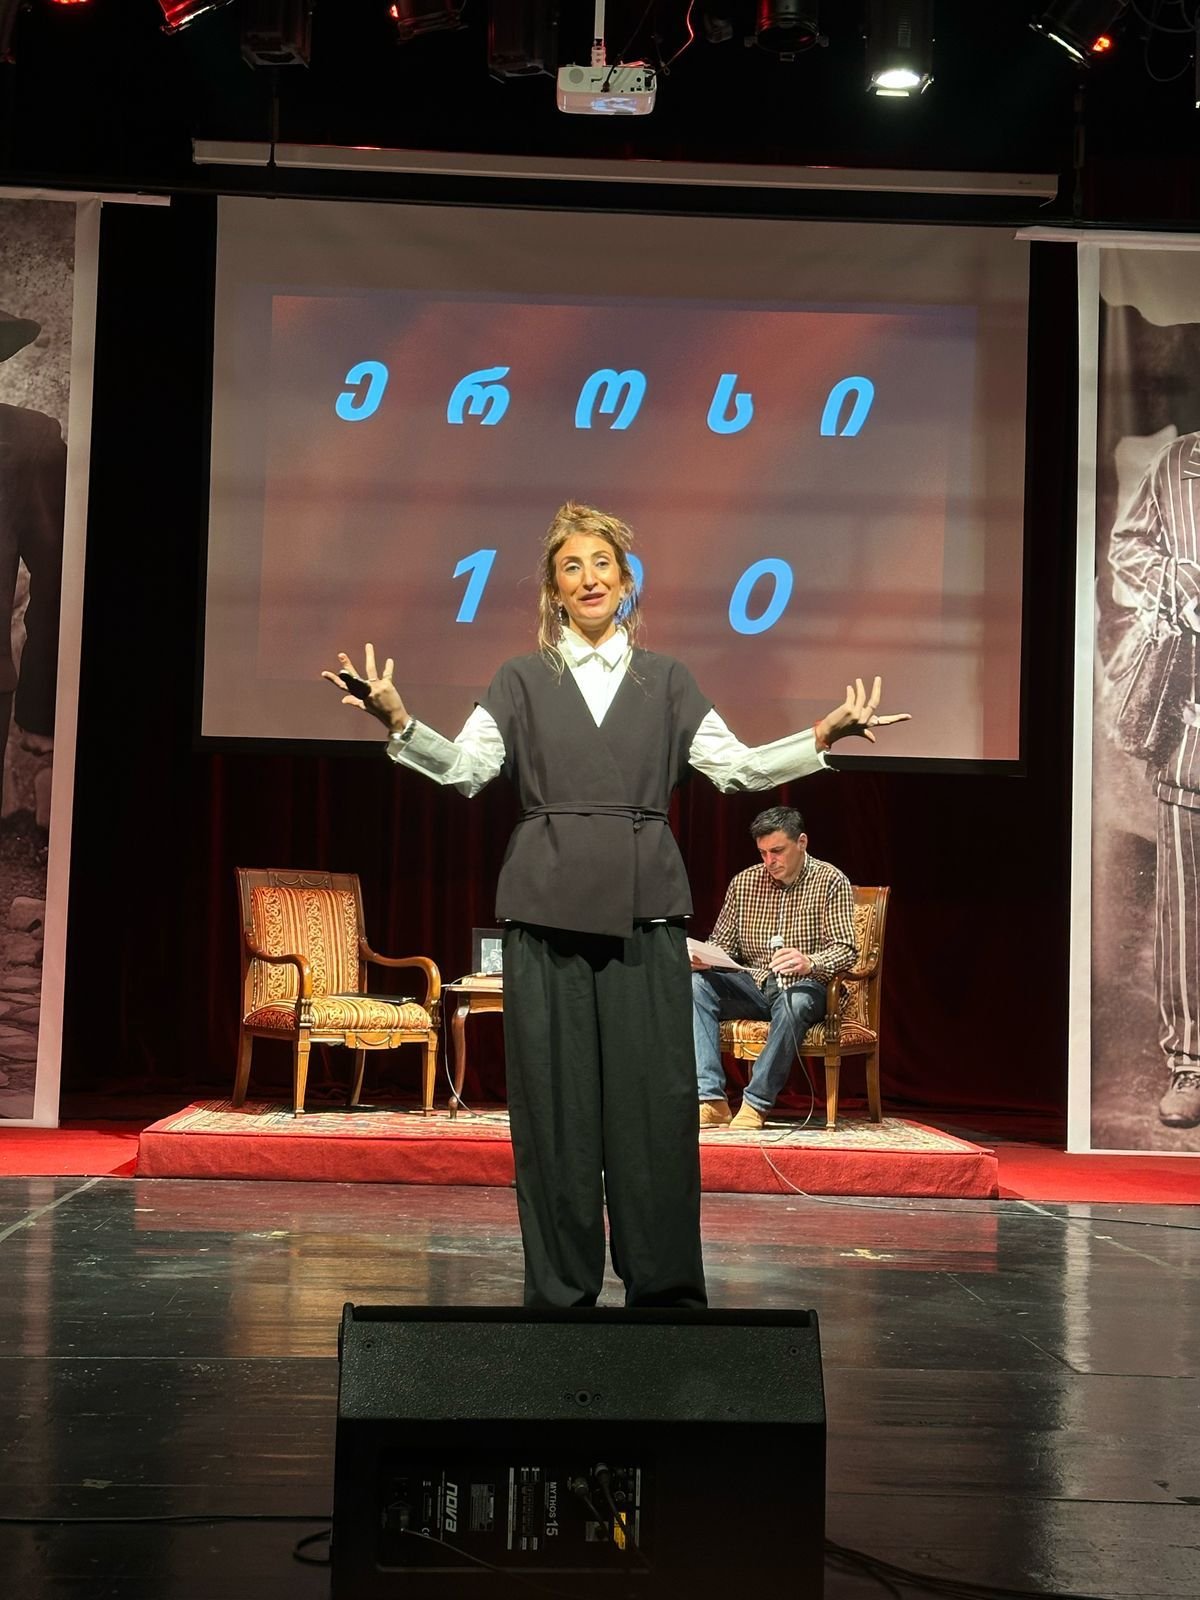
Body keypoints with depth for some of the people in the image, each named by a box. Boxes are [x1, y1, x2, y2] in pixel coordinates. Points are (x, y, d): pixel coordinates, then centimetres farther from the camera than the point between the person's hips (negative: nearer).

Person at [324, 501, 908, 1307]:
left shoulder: (666, 679, 13)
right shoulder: (523, 680, 10)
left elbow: (736, 766, 4)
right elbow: (464, 767, -4)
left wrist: (824, 735, -9)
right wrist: (398, 720, -21)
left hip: (644, 907, 1)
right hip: (547, 906, 0)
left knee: (656, 1095, -2)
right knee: (553, 1097, 0)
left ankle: (665, 1284, 8)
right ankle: (560, 1288, 10)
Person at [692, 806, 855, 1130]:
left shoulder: (831, 882, -3)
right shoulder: (744, 882, 8)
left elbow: (845, 950, -11)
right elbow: (723, 943, 11)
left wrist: (809, 963, -33)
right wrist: (705, 957, -14)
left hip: (804, 985, -4)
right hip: (753, 983, 4)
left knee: (795, 1002, -40)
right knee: (695, 984, -24)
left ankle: (756, 1104, -31)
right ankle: (711, 1100, -32)